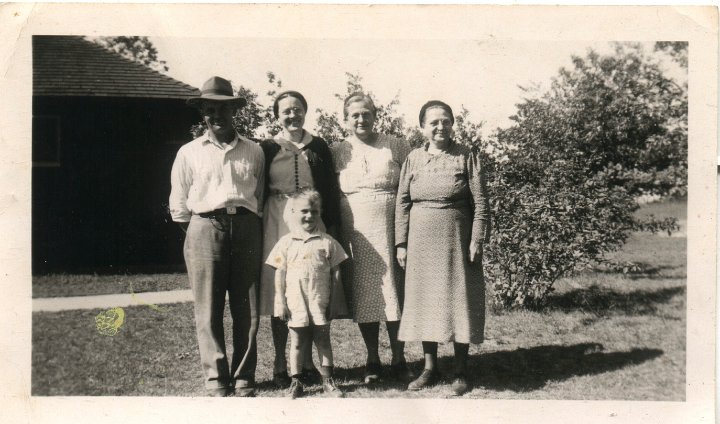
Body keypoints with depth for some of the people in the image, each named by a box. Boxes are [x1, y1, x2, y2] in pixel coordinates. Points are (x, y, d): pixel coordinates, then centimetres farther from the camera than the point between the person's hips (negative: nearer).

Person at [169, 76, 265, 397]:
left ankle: (244, 378, 11)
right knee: (208, 310, -2)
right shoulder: (189, 153, 11)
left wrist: (250, 224, 6)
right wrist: (198, 230, 6)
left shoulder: (254, 152, 13)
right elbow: (178, 205, 12)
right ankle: (217, 380, 6)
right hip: (204, 229, -1)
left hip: (246, 229, 1)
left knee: (247, 310, 1)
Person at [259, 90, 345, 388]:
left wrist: (331, 226, 5)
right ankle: (280, 366, 10)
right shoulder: (267, 148, 6)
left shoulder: (318, 147, 12)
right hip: (278, 224, -2)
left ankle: (308, 362, 17)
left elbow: (330, 189, 12)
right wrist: (260, 228, -2)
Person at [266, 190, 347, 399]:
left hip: (321, 303, 0)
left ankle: (328, 380, 18)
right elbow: (280, 273, 2)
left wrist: (333, 300, 0)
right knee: (297, 342, 8)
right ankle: (296, 382, 18)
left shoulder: (327, 242, 1)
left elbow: (335, 273, 4)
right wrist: (280, 301, -1)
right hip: (296, 304, 0)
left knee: (323, 341, 8)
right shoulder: (286, 242, 2)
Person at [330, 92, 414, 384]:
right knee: (363, 293, 4)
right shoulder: (336, 152, 9)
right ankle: (372, 361, 16)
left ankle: (398, 359, 14)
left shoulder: (395, 147, 6)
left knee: (394, 289, 1)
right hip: (354, 230, 1)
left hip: (390, 227, -1)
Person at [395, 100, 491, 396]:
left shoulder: (467, 156, 0)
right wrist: (401, 243, 2)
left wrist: (477, 240, -9)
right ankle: (430, 368, 19)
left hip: (456, 239, -3)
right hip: (421, 241, 3)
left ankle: (461, 371, 14)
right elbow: (402, 202, 7)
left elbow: (480, 202, -2)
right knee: (424, 301, 7)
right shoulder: (413, 159, 7)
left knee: (458, 299, 2)